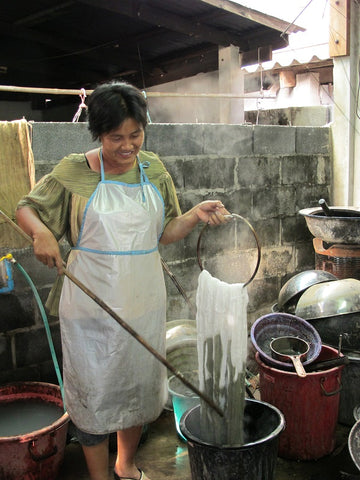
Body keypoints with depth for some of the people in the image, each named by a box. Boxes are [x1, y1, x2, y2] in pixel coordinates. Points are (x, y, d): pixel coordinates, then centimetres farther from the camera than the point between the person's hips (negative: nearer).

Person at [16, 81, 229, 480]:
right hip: (92, 303, -3)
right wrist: (40, 231, -20)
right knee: (94, 392, 7)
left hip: (143, 300, 4)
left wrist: (197, 214, -10)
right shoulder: (74, 171, -6)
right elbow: (26, 208, 1)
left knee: (141, 386, 17)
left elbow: (164, 233, 8)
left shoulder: (154, 170, 3)